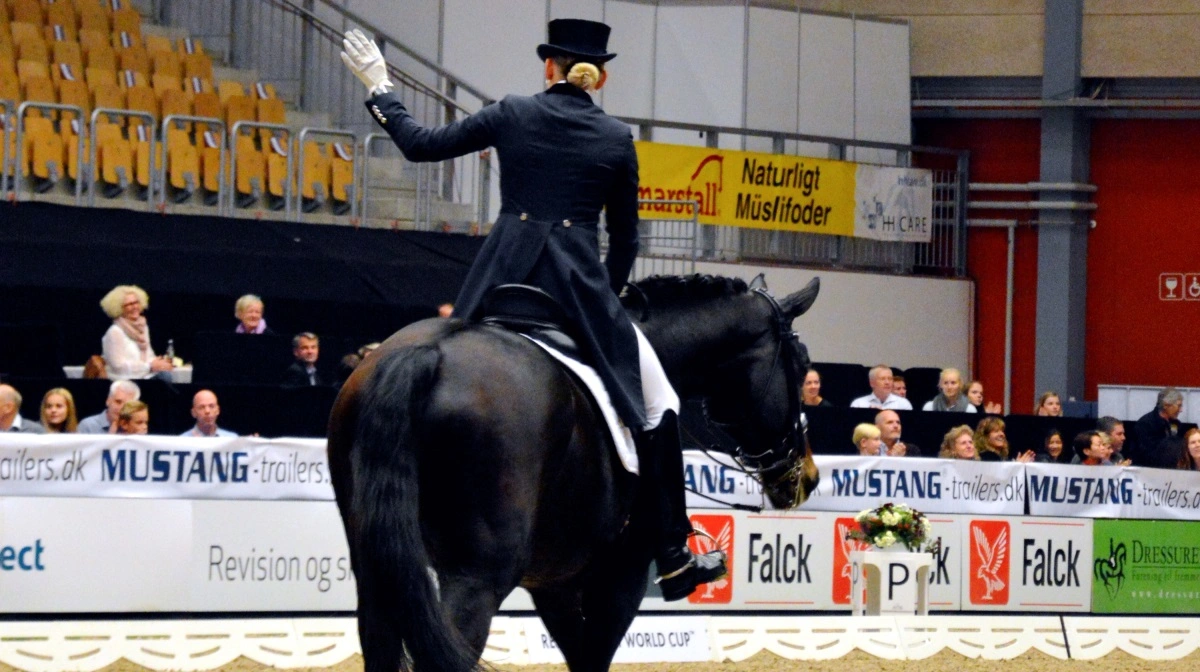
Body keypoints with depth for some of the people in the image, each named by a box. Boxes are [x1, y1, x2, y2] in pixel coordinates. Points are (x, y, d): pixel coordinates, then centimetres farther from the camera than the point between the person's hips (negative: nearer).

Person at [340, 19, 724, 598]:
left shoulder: (512, 115, 3)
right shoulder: (617, 139, 3)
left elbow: (421, 145, 8)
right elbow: (624, 238, 8)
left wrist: (379, 89, 22)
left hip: (502, 277, 1)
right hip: (580, 286, -1)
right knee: (656, 404, 10)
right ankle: (672, 558, 8)